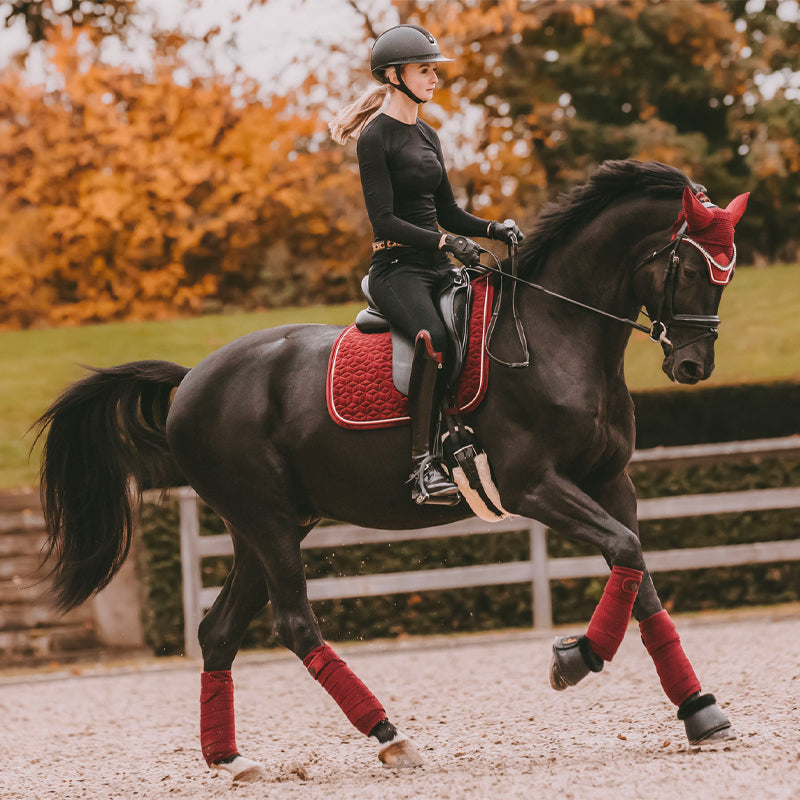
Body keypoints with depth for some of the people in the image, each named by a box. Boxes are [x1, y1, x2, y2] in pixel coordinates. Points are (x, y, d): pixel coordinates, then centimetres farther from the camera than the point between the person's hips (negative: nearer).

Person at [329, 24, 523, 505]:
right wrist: (445, 241, -23)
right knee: (434, 336, -36)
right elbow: (383, 218, -14)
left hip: (437, 267, 8)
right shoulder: (376, 136, -5)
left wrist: (495, 229, 4)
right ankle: (424, 465, -37)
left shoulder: (427, 135, 19)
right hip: (396, 266, -8)